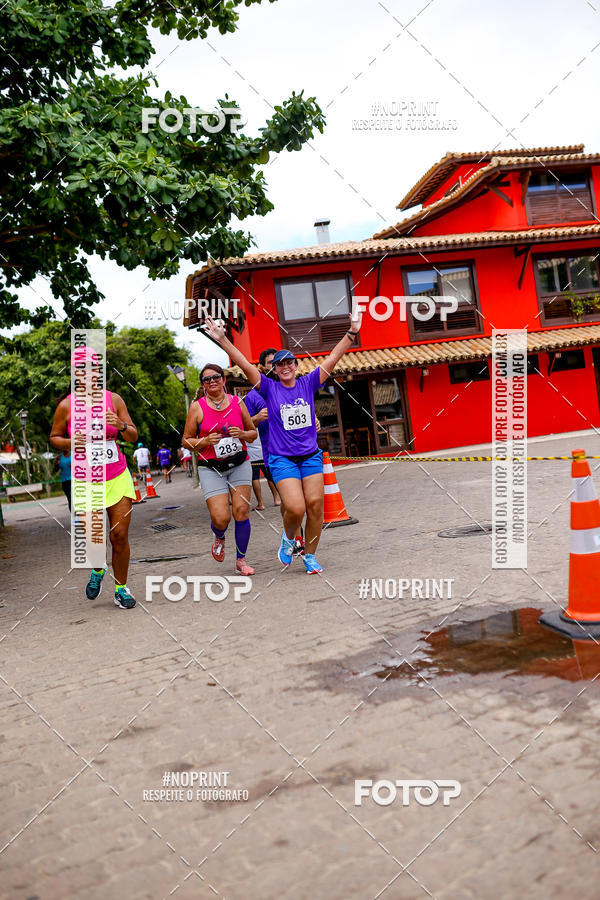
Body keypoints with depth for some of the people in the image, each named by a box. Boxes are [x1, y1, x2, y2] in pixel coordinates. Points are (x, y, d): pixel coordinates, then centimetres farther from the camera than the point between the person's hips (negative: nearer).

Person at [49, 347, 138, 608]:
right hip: (87, 483, -1)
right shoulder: (66, 406, -5)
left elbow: (134, 436, 5)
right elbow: (54, 437, 9)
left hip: (118, 478, 1)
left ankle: (121, 588, 18)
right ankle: (98, 571, 35)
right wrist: (71, 442, -13)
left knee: (120, 536, -1)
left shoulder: (114, 399, -1)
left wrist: (121, 425, -17)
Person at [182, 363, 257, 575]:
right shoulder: (197, 407, -2)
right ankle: (219, 538, 27)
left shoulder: (237, 402, 5)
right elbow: (186, 440, 3)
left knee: (241, 512, -6)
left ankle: (241, 560, 12)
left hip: (239, 464, 2)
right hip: (211, 468, -2)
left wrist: (242, 434, -8)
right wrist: (205, 441, -15)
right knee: (220, 519, -12)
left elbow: (253, 433, 14)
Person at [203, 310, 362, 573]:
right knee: (295, 508, -16)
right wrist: (222, 340, -15)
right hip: (281, 458, -3)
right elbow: (245, 365, -7)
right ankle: (288, 538, 18)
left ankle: (310, 556, 15)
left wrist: (352, 333, -1)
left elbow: (332, 359, 3)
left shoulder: (308, 384, 5)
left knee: (315, 505, -3)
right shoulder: (269, 388, 0)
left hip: (311, 455, 3)